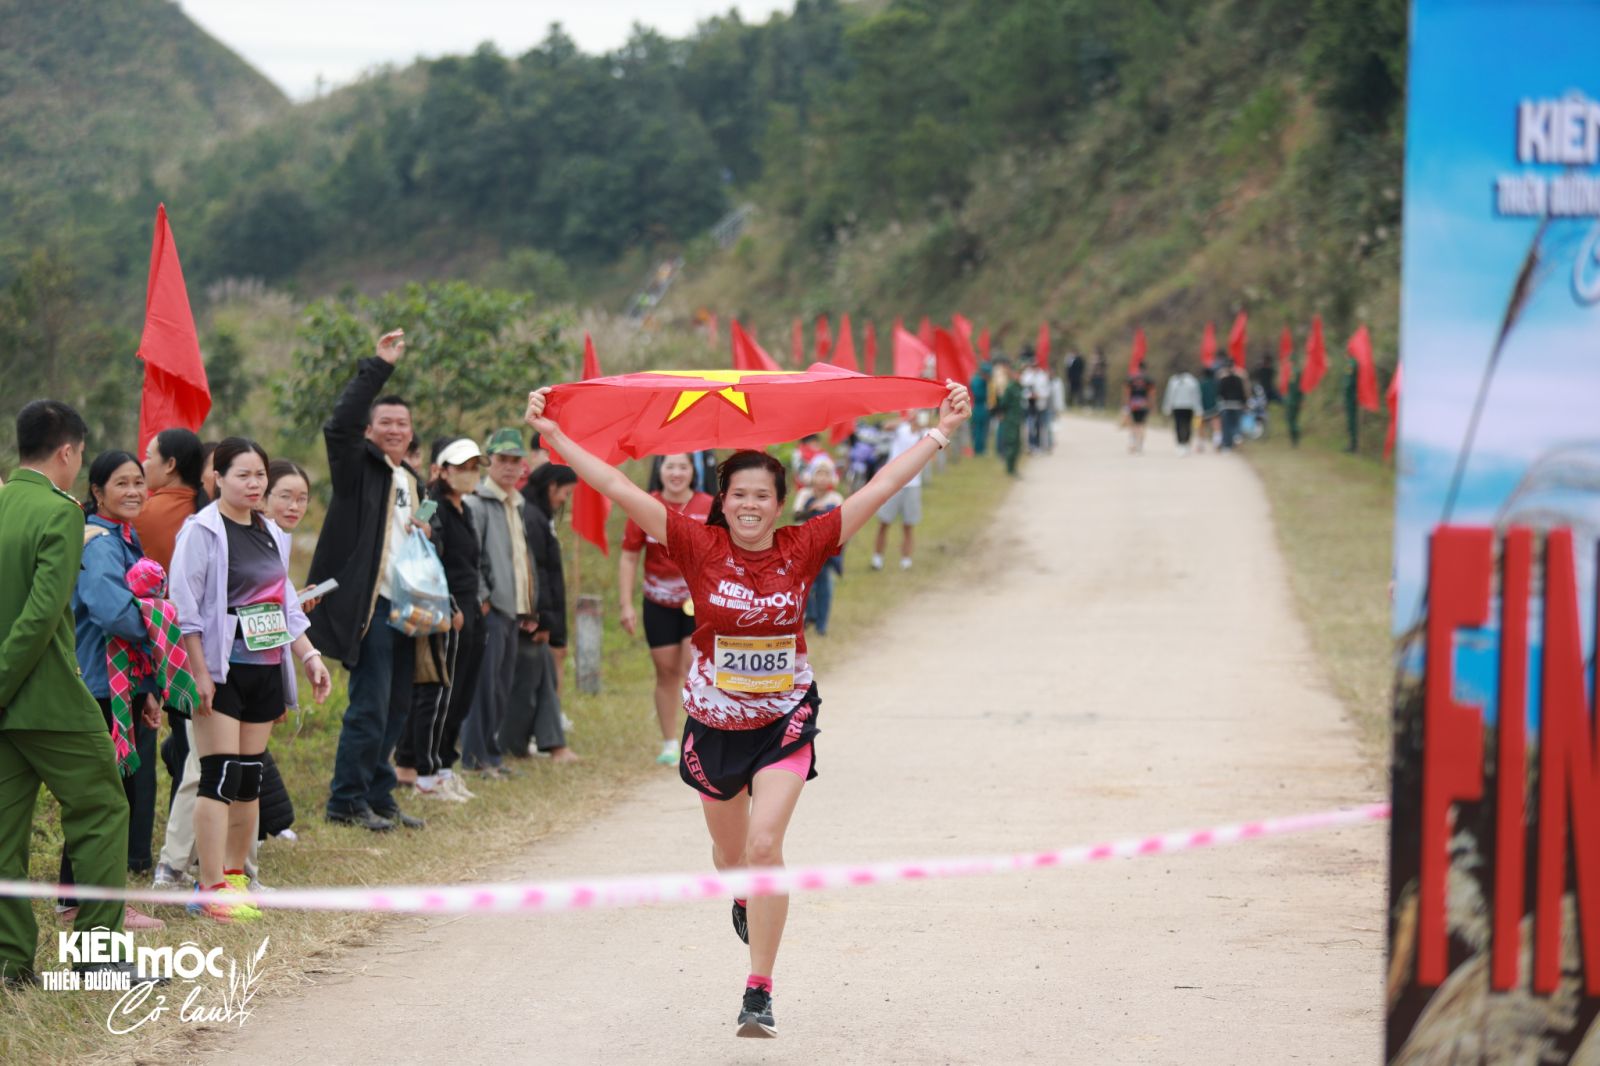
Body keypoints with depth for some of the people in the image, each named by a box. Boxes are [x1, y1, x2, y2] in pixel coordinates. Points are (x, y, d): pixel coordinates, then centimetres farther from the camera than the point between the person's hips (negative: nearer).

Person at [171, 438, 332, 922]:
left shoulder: (271, 534, 14)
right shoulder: (202, 532, -9)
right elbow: (185, 608, -13)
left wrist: (309, 655, 14)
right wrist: (199, 673, -18)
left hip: (266, 669, 7)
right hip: (221, 670, -7)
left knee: (250, 778, 9)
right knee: (220, 777, -11)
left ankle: (233, 874, 18)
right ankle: (211, 888, -10)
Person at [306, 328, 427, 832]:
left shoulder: (412, 481, 20)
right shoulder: (359, 466, -4)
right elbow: (339, 425, -23)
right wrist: (379, 367, -23)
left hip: (403, 608, 8)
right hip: (368, 606, -8)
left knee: (396, 706, 11)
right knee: (369, 705, -8)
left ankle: (378, 797, 20)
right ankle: (347, 800, 0)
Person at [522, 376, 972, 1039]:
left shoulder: (802, 548, -8)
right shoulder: (700, 548, -10)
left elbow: (882, 486, -6)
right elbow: (617, 487, -12)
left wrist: (942, 432, -7)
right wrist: (551, 435, -15)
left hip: (784, 720, -1)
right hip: (715, 721, 1)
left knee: (764, 847, -16)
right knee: (730, 853, 17)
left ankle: (759, 993, -9)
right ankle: (744, 902, 56)